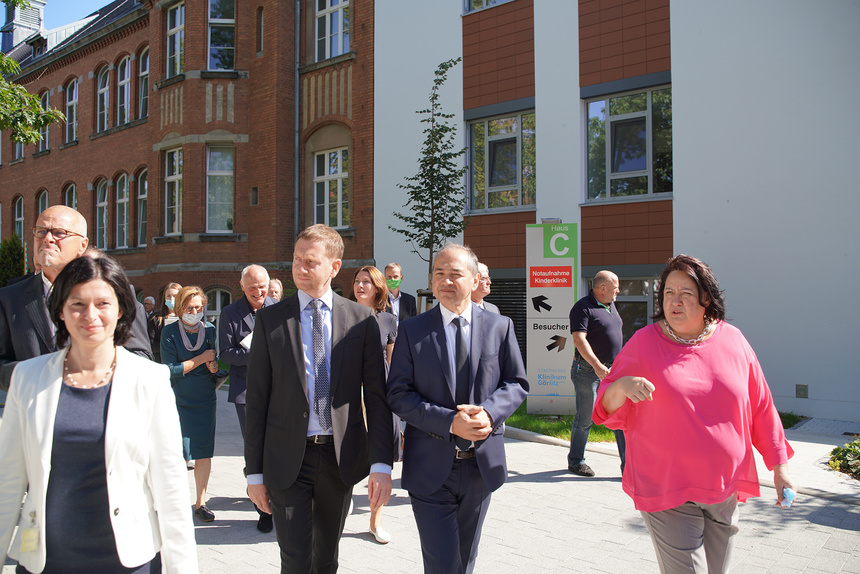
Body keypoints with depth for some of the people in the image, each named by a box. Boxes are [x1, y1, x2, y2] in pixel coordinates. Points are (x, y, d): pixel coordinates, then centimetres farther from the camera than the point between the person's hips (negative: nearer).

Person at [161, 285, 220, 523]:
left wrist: (214, 365, -12)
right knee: (179, 453, -4)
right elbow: (170, 370, -11)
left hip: (205, 399, 3)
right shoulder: (169, 332, -6)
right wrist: (201, 359, -13)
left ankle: (201, 502, 16)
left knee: (204, 453, 3)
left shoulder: (209, 330, 3)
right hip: (178, 399, -3)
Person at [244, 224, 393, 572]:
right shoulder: (270, 320, -1)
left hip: (341, 458, 1)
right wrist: (255, 471, -1)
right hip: (287, 461, -1)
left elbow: (376, 396, -3)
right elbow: (256, 400, 0)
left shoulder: (361, 320, -1)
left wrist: (381, 464, -12)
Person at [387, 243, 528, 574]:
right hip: (430, 468, -2)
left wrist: (490, 412, -17)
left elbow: (517, 383, 4)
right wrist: (449, 422, -20)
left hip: (482, 463, 2)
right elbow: (399, 395, -7)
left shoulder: (500, 327, 2)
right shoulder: (412, 330, -3)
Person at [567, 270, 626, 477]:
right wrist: (597, 365, -29)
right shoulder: (583, 307, -13)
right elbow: (579, 339, -22)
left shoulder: (610, 305, 14)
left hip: (612, 370, 7)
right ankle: (575, 461, 20)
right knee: (585, 418, 3)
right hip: (588, 370, -7)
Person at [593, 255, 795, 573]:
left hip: (725, 489, 4)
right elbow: (609, 410, -4)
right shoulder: (644, 342, -5)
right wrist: (621, 386, -25)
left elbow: (760, 407, 10)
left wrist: (779, 466, 10)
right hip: (666, 492, -3)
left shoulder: (732, 340, 2)